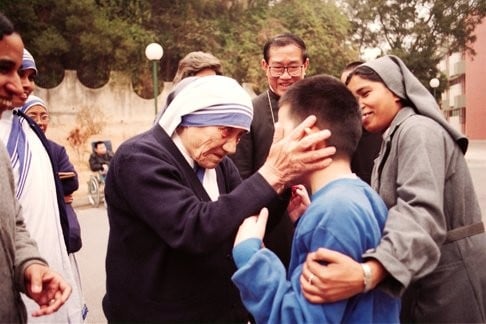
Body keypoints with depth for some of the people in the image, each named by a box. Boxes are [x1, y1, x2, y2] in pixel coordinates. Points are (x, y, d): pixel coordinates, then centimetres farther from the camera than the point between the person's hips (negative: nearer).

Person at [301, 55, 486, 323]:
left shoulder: (418, 130, -19)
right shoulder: (395, 138, 14)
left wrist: (367, 274, -51)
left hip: (449, 282, -9)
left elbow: (420, 213, -36)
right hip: (421, 283, 9)